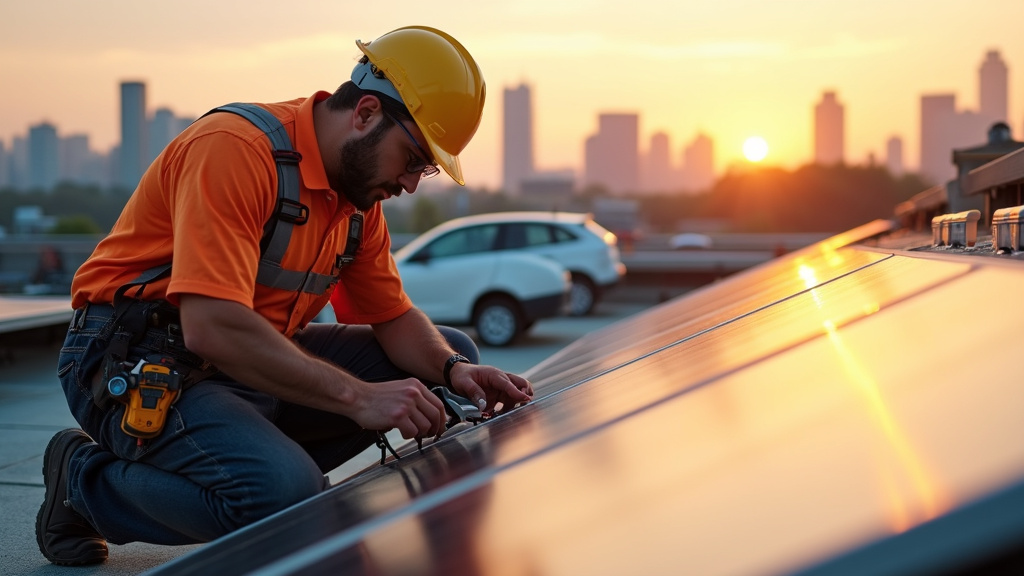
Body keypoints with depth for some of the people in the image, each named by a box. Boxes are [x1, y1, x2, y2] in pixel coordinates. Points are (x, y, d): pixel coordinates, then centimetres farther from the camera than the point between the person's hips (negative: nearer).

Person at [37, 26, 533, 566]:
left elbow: (393, 318, 11)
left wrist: (454, 372, -11)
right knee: (283, 496, -34)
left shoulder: (359, 194, 5)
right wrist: (358, 397, -32)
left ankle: (272, 462, 0)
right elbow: (212, 327, -33)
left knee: (452, 352, 6)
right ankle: (87, 479, -6)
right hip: (137, 367, -9)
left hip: (257, 363, 9)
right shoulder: (236, 147, -23)